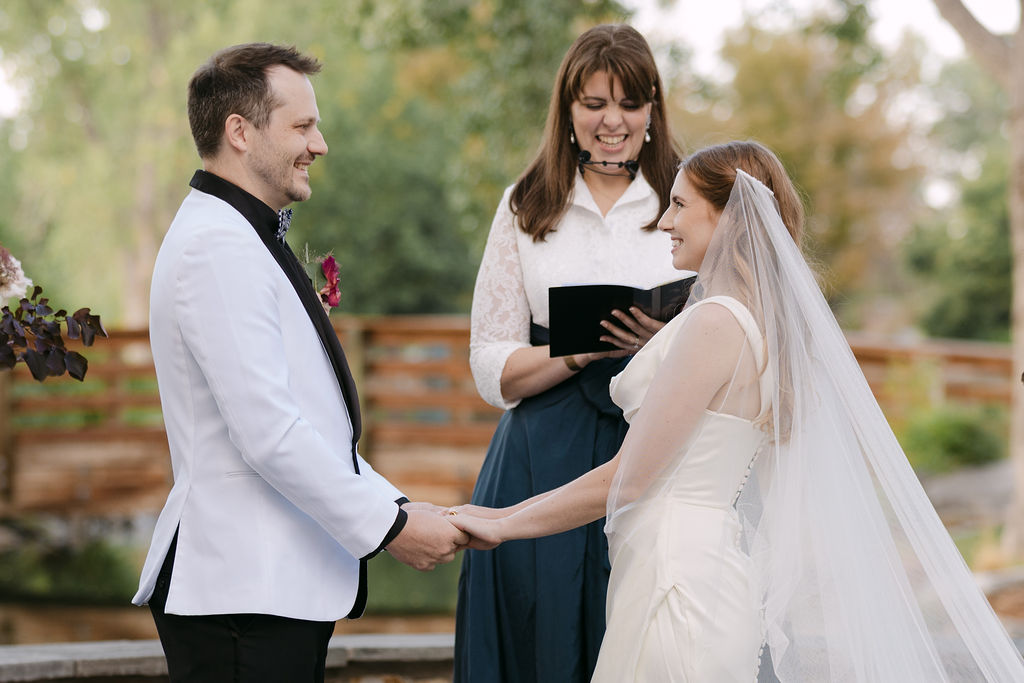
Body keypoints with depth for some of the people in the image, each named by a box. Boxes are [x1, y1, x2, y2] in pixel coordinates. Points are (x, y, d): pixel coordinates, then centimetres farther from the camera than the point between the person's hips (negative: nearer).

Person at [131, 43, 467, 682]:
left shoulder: (244, 241, 19)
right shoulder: (218, 248, -14)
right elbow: (267, 431, -21)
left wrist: (397, 503, 12)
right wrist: (389, 524, -16)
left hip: (286, 584, 10)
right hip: (242, 594, -10)